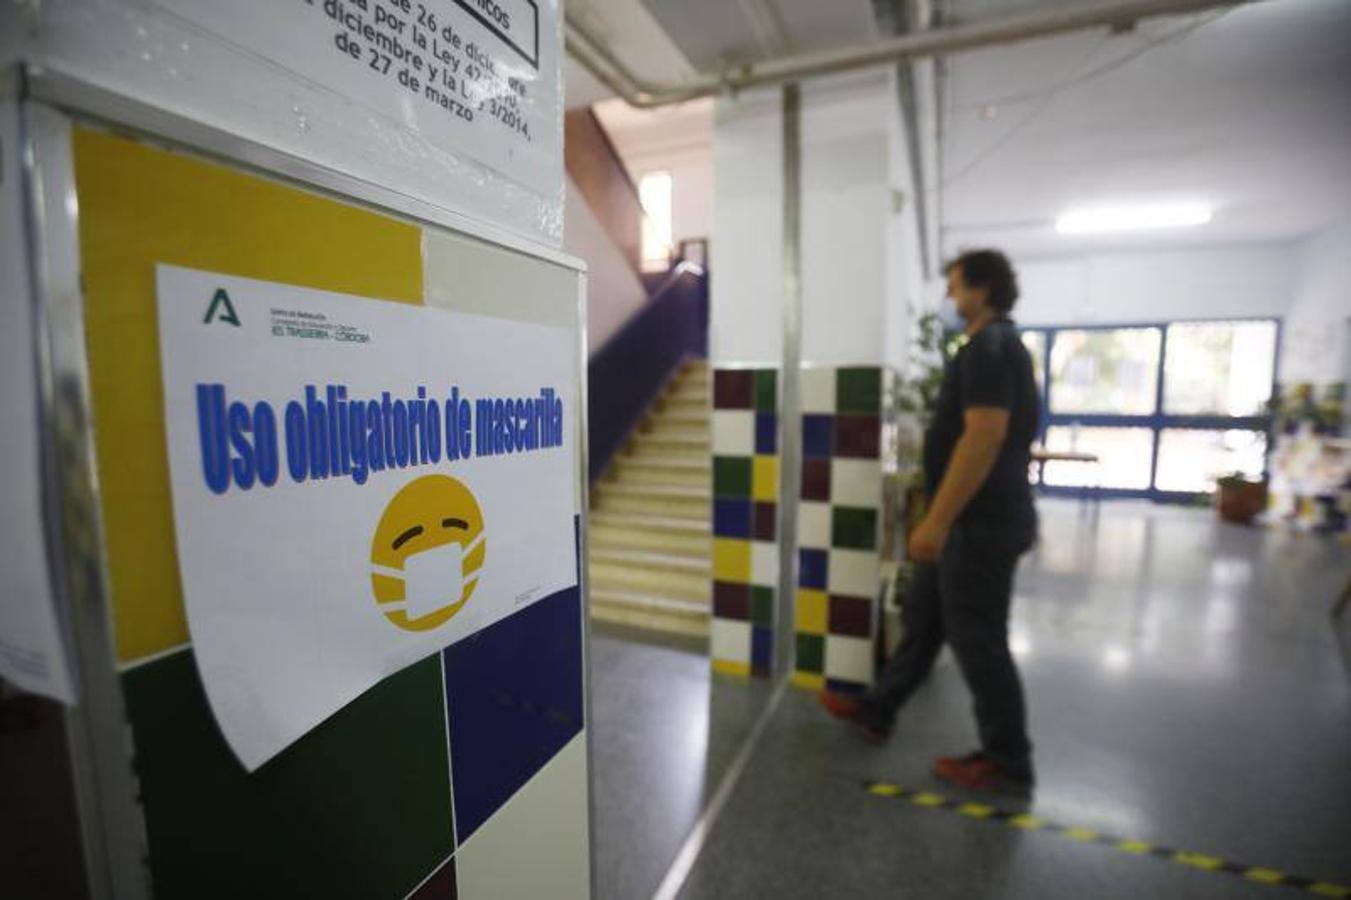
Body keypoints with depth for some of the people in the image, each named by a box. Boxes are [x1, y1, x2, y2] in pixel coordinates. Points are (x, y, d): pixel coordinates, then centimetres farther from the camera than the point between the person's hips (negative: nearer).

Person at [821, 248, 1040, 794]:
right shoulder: (1000, 345, 17)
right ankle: (877, 711, 30)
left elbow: (983, 438, -26)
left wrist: (936, 521, -25)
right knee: (921, 620, 16)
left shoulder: (988, 348, -16)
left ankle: (1007, 763, 20)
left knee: (976, 640, 2)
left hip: (979, 523, -11)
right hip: (975, 519, 11)